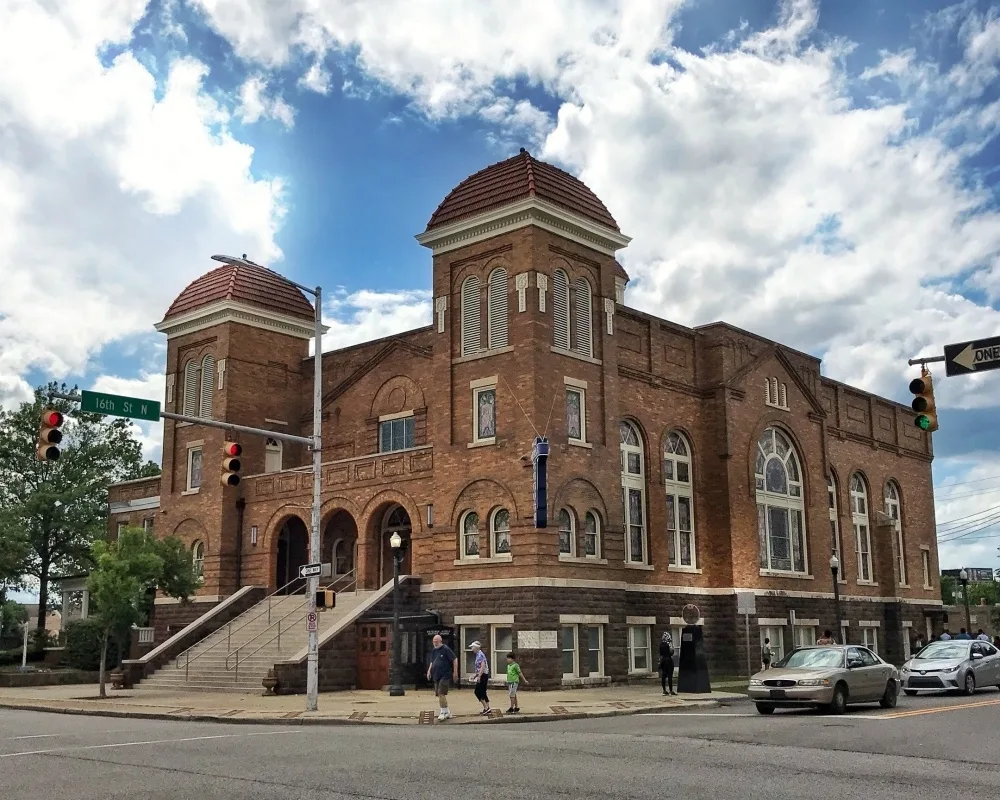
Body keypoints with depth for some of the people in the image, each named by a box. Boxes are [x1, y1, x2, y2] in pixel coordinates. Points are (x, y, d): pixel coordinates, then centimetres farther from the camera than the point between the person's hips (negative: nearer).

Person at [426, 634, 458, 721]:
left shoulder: (446, 649, -9)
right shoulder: (434, 651, 13)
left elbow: (455, 660, -8)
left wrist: (455, 672, -11)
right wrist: (429, 671, 8)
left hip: (445, 675, -8)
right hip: (436, 676, 8)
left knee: (441, 693, -16)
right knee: (438, 694, 11)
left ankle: (443, 712, -6)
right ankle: (447, 711, 24)